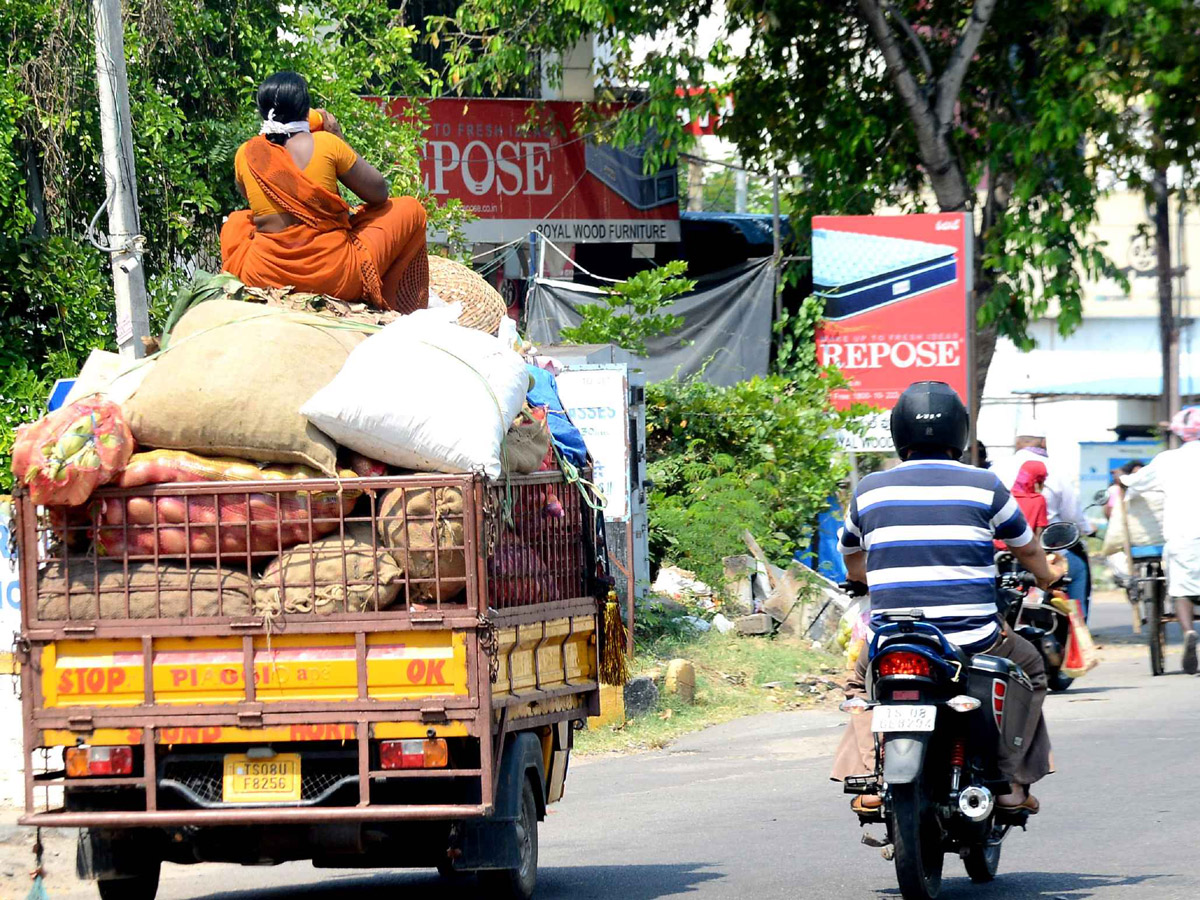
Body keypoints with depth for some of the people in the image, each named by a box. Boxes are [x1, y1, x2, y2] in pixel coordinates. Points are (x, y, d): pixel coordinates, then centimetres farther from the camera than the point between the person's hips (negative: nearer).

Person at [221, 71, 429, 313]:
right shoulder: (326, 143, -10)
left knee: (236, 222, 37)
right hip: (334, 277, -4)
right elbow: (379, 193, 0)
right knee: (411, 210, 15)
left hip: (265, 278, 4)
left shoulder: (245, 154, 0)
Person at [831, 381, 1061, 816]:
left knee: (861, 682, 33)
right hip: (975, 641, -1)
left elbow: (851, 563, 23)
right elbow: (1029, 551, 18)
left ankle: (871, 775, 11)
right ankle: (1012, 782, 16)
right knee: (1030, 669, 28)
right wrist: (1048, 578, 41)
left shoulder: (869, 490, 5)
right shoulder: (984, 486, 1)